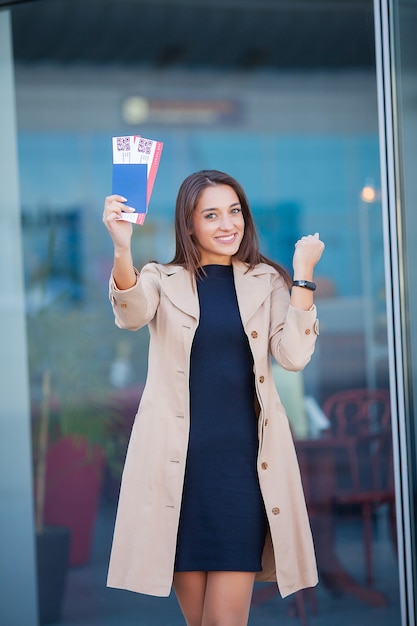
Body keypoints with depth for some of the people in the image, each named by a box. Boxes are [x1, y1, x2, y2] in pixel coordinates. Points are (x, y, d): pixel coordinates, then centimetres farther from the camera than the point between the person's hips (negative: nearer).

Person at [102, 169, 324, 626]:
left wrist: (303, 274, -7)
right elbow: (131, 314, -17)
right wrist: (122, 249, -35)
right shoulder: (163, 280, 6)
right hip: (178, 460, 0)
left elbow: (293, 355, -3)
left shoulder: (266, 282, 10)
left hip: (244, 457, 0)